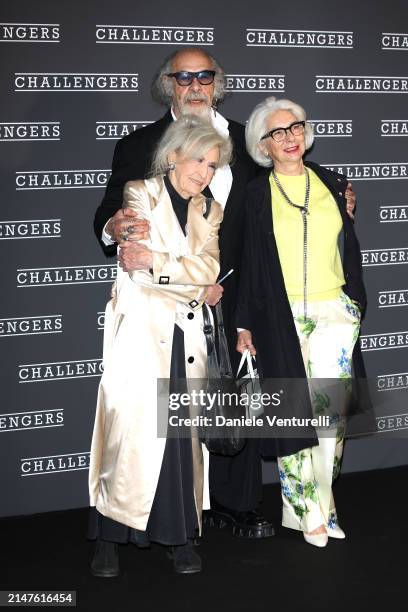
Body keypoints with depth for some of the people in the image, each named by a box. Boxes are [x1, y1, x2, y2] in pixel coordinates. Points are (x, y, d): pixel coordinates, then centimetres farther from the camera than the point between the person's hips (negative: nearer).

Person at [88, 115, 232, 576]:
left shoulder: (209, 211, 16)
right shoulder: (141, 194, 3)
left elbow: (210, 267, 0)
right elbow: (141, 267, -7)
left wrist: (160, 261, -11)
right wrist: (194, 278, -3)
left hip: (185, 332, 4)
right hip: (141, 326, -4)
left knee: (183, 434, 1)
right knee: (129, 429, -9)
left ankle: (180, 536, 8)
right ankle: (108, 538, -1)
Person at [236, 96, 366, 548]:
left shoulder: (330, 183, 9)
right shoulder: (258, 193, 3)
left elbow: (350, 247, 15)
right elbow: (250, 260, 4)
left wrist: (356, 300, 12)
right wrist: (245, 324, 2)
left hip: (335, 312, 2)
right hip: (282, 315, -2)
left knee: (330, 408, -6)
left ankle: (317, 506, 4)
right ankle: (309, 511, 10)